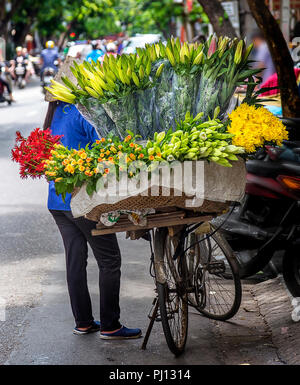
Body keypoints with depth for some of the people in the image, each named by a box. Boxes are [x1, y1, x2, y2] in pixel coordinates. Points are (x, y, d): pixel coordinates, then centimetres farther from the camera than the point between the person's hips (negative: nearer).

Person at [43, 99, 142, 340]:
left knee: (75, 260, 13)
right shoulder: (82, 114, -13)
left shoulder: (54, 116, 12)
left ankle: (83, 322, 19)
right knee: (109, 260, 0)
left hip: (57, 201, 8)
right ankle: (110, 325, 2)